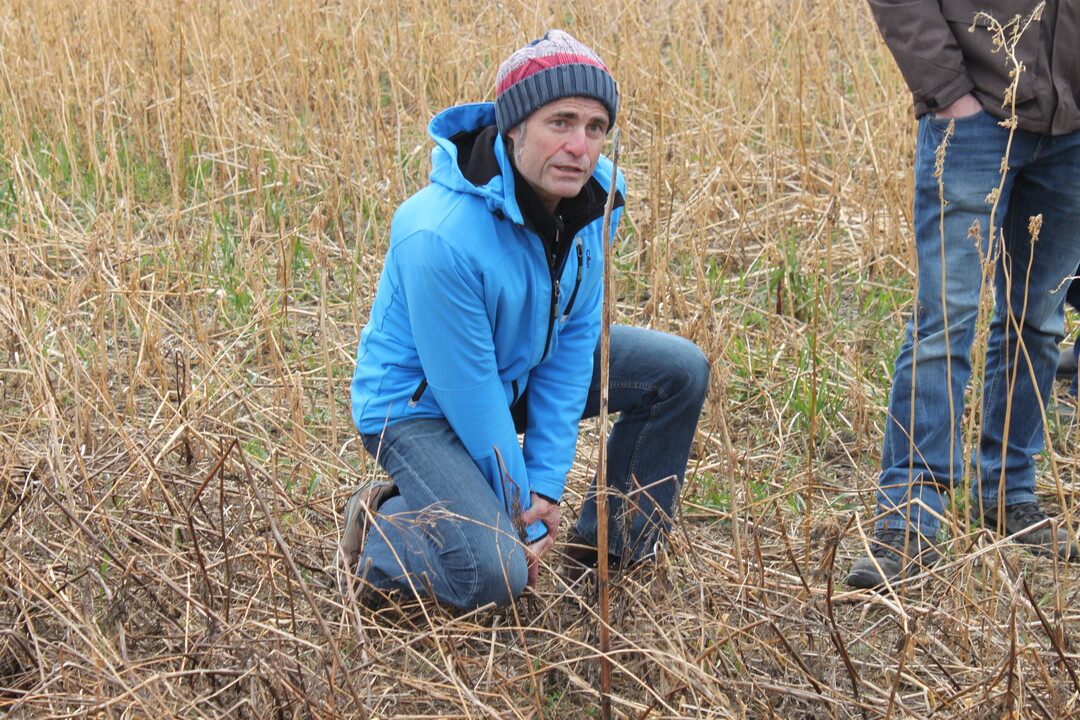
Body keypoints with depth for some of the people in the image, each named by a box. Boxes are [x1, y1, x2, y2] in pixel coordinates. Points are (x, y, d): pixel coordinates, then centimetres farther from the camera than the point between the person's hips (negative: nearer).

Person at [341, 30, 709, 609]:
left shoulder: (596, 196, -14)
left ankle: (619, 546, 16)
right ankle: (377, 525, 6)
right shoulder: (440, 235, -35)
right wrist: (523, 515, -17)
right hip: (419, 403, -7)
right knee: (493, 576, -25)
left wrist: (546, 484, -11)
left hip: (518, 368, 7)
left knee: (680, 370, -1)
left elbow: (574, 336, -8)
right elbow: (468, 393, -27)